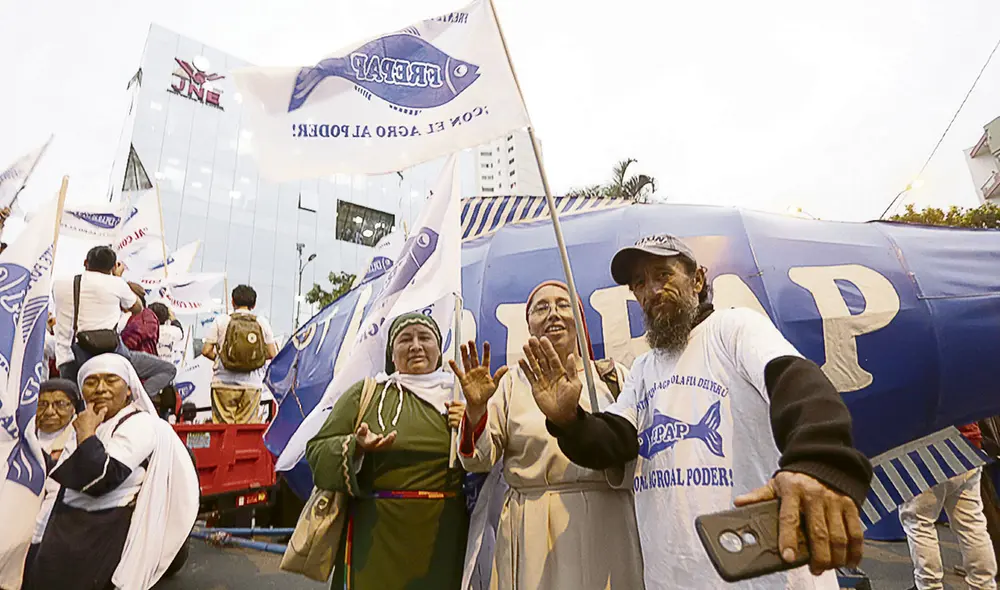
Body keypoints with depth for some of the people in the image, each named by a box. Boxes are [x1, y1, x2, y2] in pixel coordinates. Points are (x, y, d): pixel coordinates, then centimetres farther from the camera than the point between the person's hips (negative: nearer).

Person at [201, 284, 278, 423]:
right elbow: (273, 354, 2)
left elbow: (206, 350, -2)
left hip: (224, 384, -1)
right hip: (252, 385, 1)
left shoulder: (221, 321, -1)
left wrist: (218, 357, 18)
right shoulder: (262, 323, 2)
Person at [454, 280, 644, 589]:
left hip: (606, 522, 1)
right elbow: (478, 461, -1)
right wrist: (475, 409, -18)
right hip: (533, 529, 0)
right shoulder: (512, 382, 4)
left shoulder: (616, 376, 5)